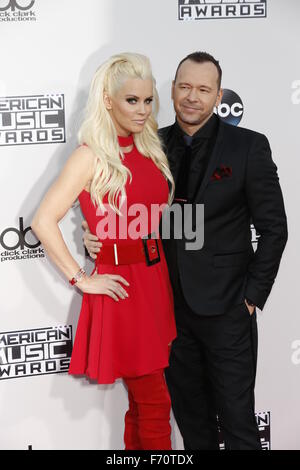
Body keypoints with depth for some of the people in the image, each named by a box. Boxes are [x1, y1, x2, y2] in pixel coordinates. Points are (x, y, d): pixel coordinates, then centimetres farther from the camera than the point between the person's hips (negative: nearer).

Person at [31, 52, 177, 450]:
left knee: (143, 401, 13)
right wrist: (82, 280, -14)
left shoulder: (149, 148, 8)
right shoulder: (92, 156, -12)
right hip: (121, 287, -6)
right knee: (154, 402, -1)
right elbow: (43, 221, -17)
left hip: (156, 280, 6)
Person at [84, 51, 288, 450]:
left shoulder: (248, 147, -6)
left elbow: (273, 228, -4)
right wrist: (99, 237, -7)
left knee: (237, 419, 1)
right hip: (171, 305, 4)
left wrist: (253, 295, -7)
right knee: (190, 415, 15)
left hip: (226, 308, -4)